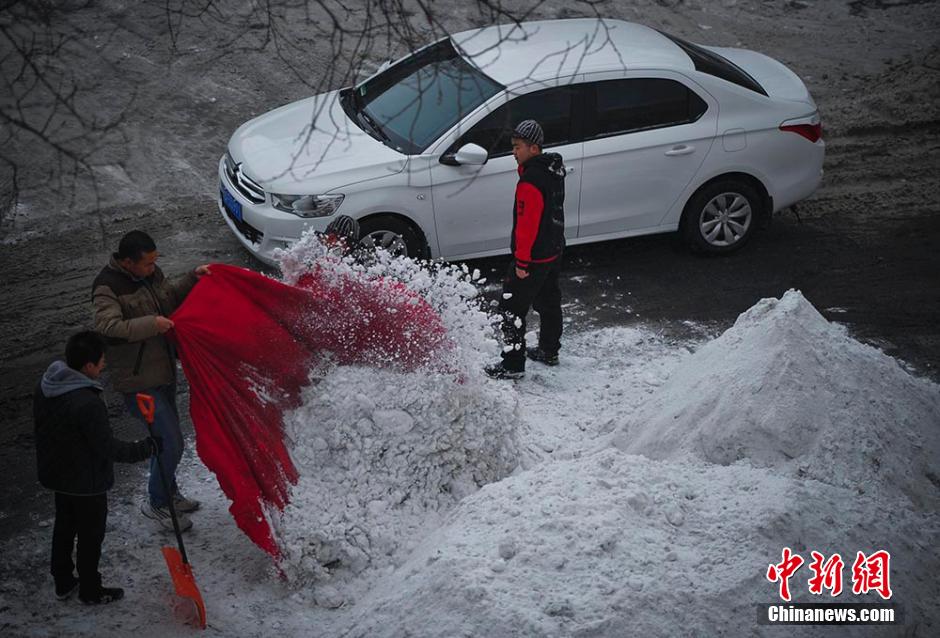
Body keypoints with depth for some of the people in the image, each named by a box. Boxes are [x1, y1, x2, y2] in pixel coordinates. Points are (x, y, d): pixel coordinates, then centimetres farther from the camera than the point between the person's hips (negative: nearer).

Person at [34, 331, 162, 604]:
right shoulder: (88, 403, -34)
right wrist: (147, 448, -16)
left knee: (64, 526, 24)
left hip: (56, 473, 8)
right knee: (90, 536, 12)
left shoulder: (45, 385, -7)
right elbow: (108, 449, -26)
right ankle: (90, 591, 29)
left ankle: (63, 582, 40)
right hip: (87, 482, -8)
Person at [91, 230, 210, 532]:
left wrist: (192, 278, 5)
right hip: (138, 381, -8)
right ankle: (156, 503, 13)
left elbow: (169, 297, 20)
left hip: (163, 370, 8)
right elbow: (108, 327, -32)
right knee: (171, 443, -8)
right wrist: (151, 324, -36)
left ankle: (169, 492, 42)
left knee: (165, 436, 22)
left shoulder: (150, 273, 3)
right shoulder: (107, 286, -20)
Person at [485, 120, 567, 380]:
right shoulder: (553, 170, 5)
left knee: (512, 308, -2)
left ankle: (513, 364, 2)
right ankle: (549, 351, 37)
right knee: (548, 301, 22)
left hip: (534, 256, -10)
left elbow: (527, 224, -25)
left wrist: (522, 262, -20)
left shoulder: (530, 182, -26)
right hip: (554, 251, 10)